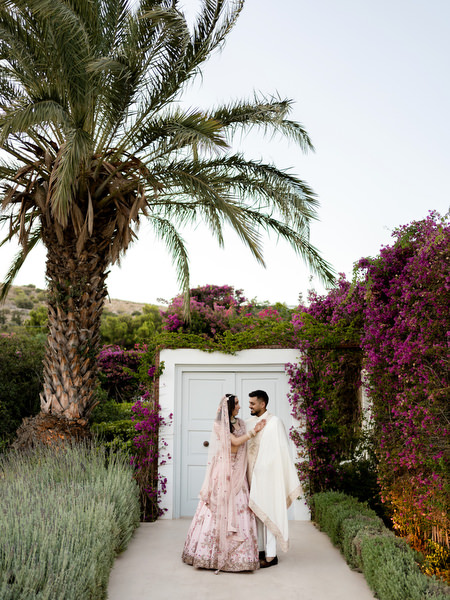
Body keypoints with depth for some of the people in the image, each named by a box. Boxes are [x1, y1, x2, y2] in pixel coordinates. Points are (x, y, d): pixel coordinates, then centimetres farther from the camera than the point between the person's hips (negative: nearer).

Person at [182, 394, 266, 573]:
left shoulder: (240, 423, 14)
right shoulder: (219, 424, -4)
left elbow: (245, 448, 14)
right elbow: (235, 442, -12)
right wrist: (254, 431, -11)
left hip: (237, 473, 5)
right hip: (222, 471, -5)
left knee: (239, 509, 1)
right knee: (218, 509, -3)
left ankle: (237, 553, 8)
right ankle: (212, 551, 8)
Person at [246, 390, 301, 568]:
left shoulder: (274, 422, -9)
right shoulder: (249, 422, 10)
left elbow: (282, 451, -11)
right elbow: (242, 446, 16)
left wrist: (289, 478, -13)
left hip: (267, 472, -6)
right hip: (252, 473, 7)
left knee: (268, 512, -2)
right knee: (256, 511, 12)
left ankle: (271, 555, 5)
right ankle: (259, 549, 22)